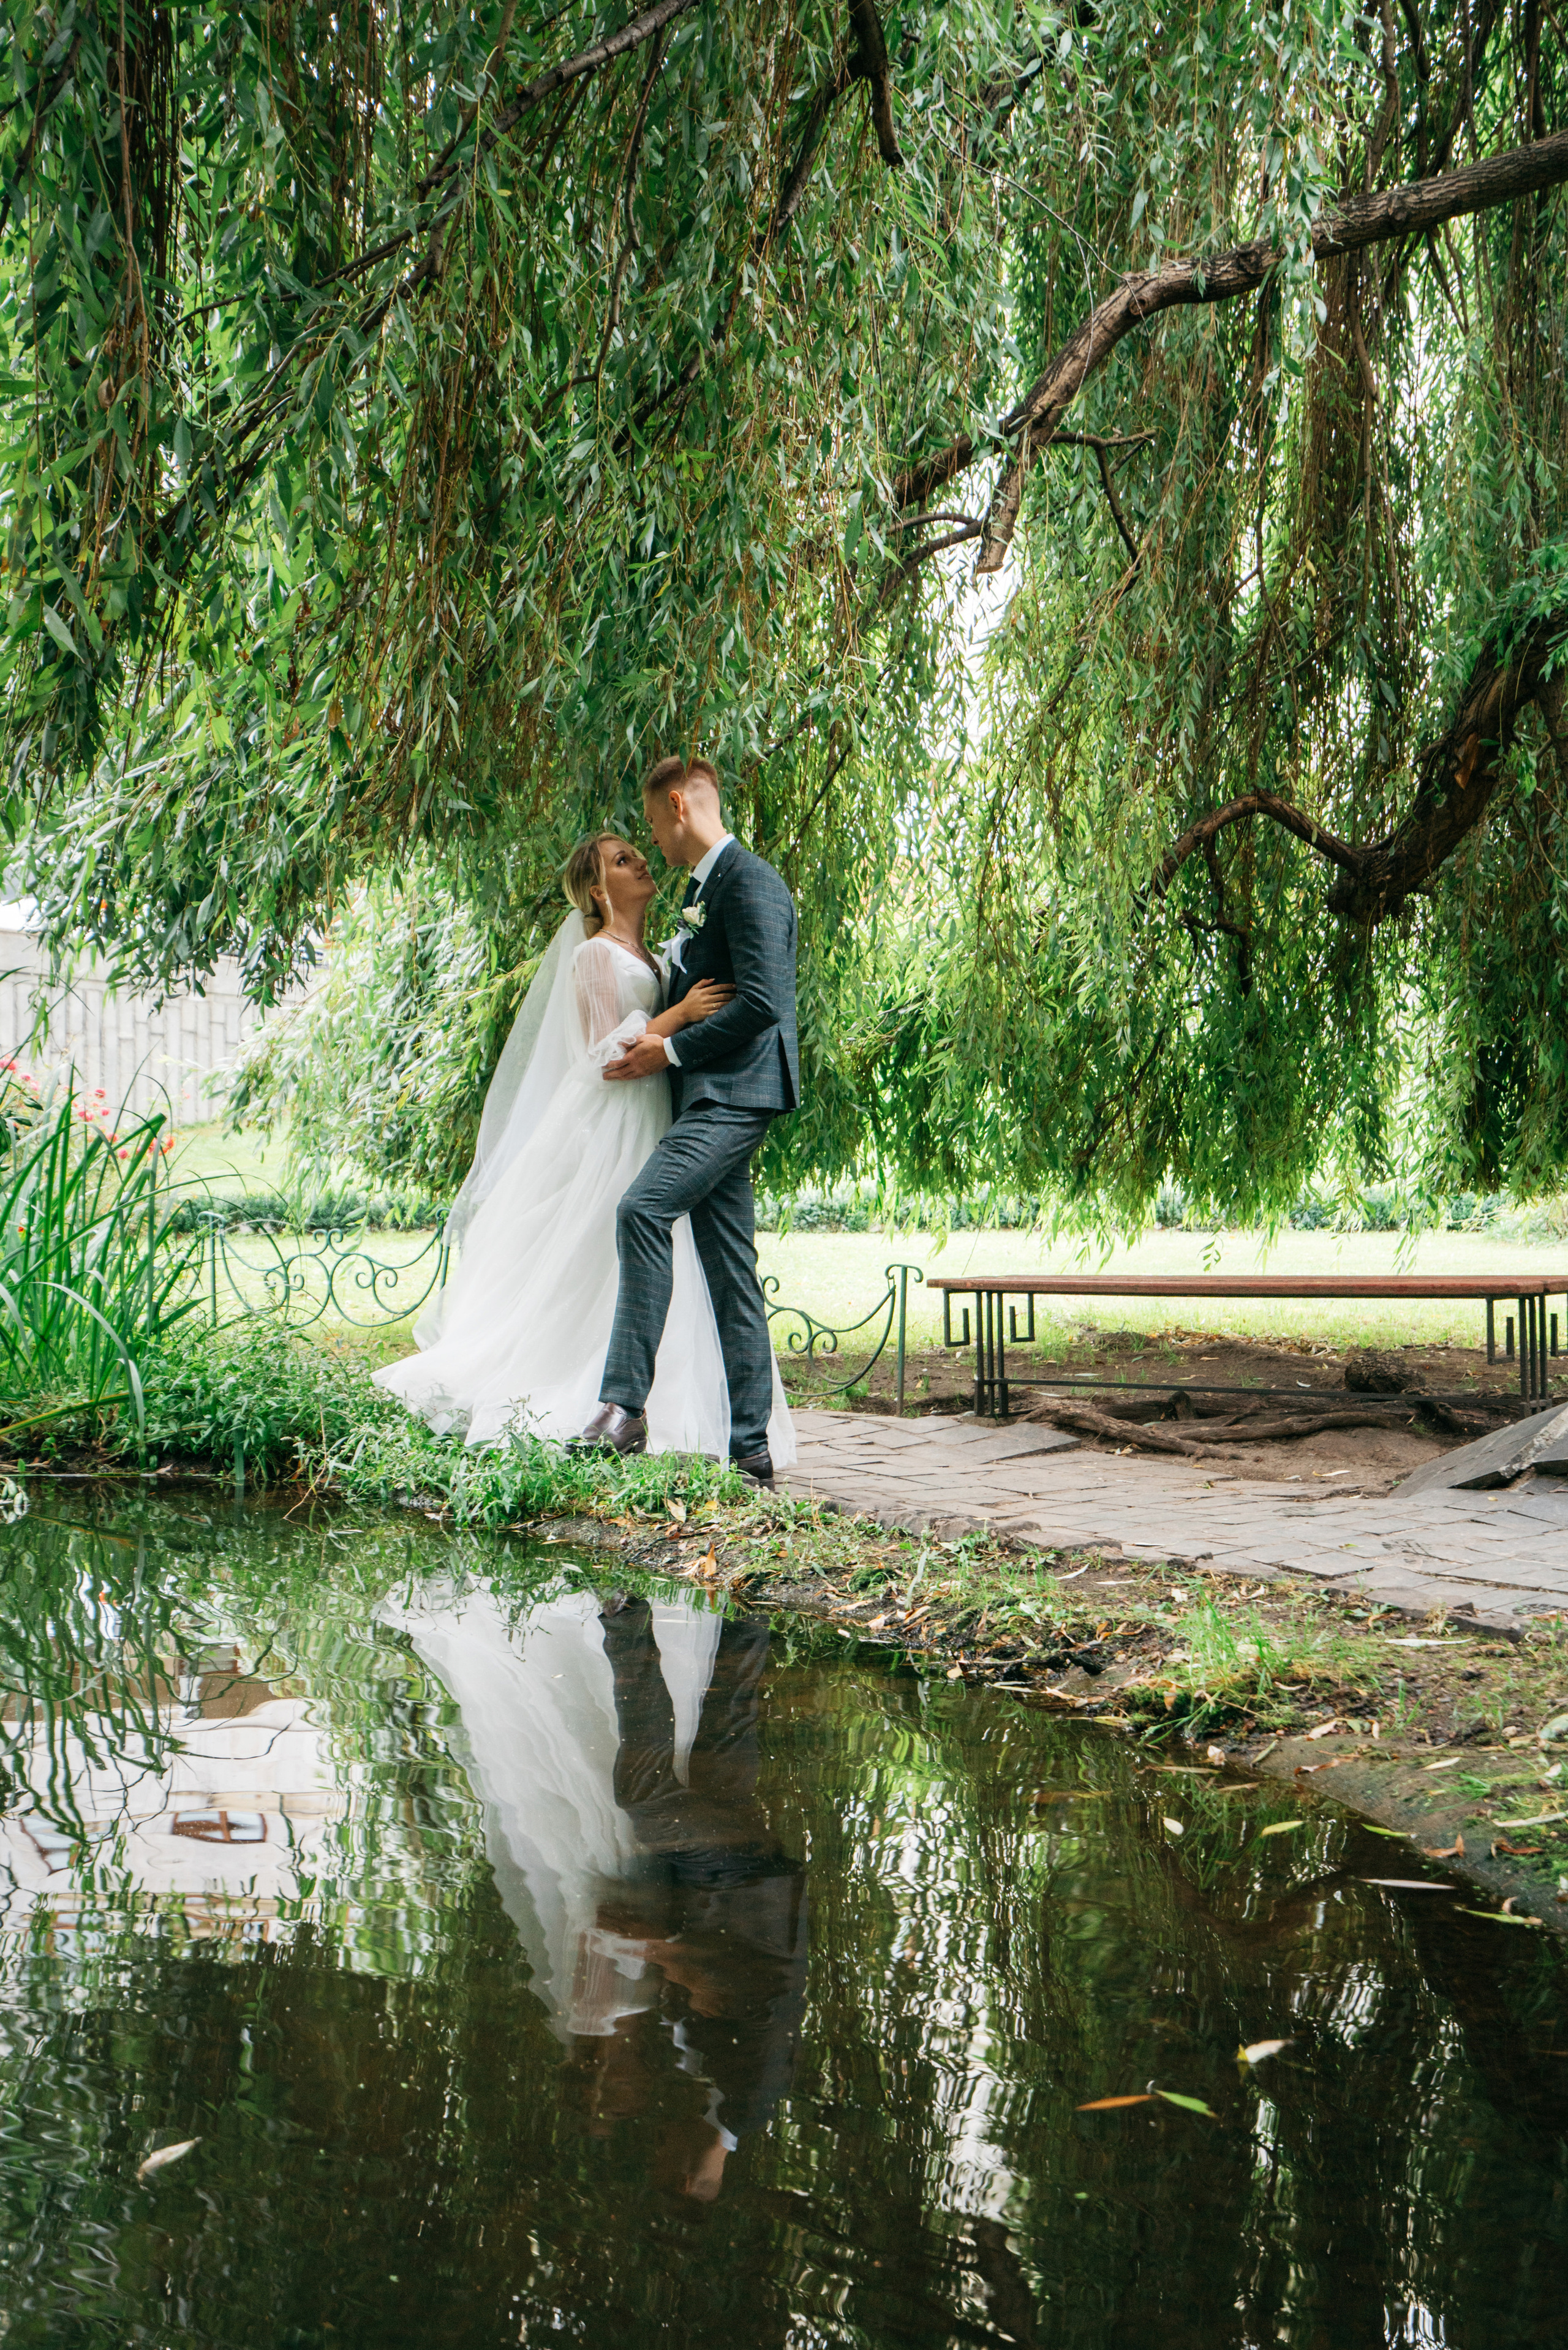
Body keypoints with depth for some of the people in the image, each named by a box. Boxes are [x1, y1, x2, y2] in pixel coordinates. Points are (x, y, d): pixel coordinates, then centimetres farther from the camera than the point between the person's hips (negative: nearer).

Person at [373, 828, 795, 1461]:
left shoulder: (644, 957, 19)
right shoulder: (597, 954, -7)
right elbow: (609, 1053, -13)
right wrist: (680, 1014, -18)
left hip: (648, 1127, 9)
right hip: (611, 1130, -9)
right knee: (594, 1270, -8)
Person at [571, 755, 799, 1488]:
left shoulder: (750, 881, -9)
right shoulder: (702, 889, 22)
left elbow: (762, 1000, -19)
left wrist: (669, 1049, -14)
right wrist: (657, 1038, 13)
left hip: (735, 1092, -10)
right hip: (709, 1098, 10)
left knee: (644, 1209, -27)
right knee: (730, 1275, 7)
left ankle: (626, 1404, -31)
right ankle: (751, 1447, 9)